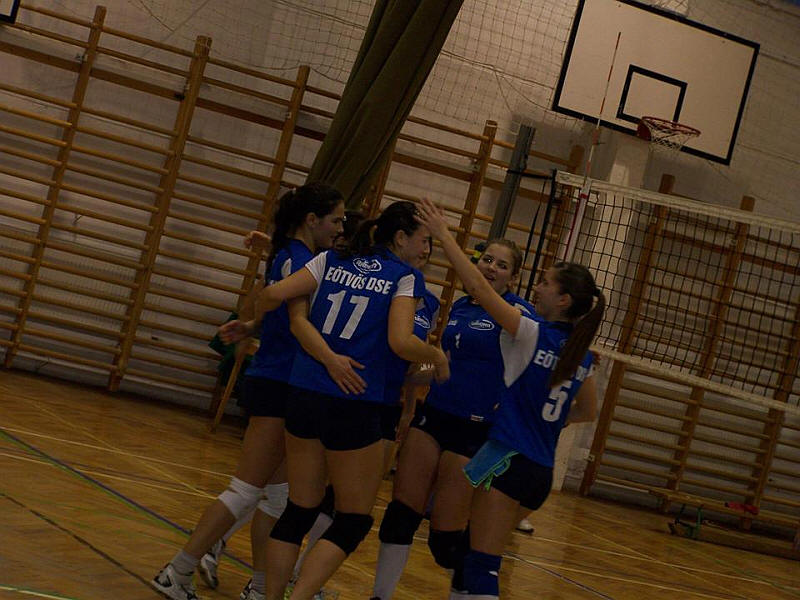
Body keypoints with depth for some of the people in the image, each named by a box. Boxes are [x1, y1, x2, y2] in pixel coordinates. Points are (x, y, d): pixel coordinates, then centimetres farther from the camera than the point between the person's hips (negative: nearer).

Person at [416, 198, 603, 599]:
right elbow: (588, 412, 23)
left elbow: (478, 287, -14)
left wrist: (443, 234, -8)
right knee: (473, 552, 17)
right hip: (541, 472, 8)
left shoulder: (533, 334, -11)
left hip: (508, 460, -8)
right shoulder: (582, 357, 9)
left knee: (480, 566, -7)